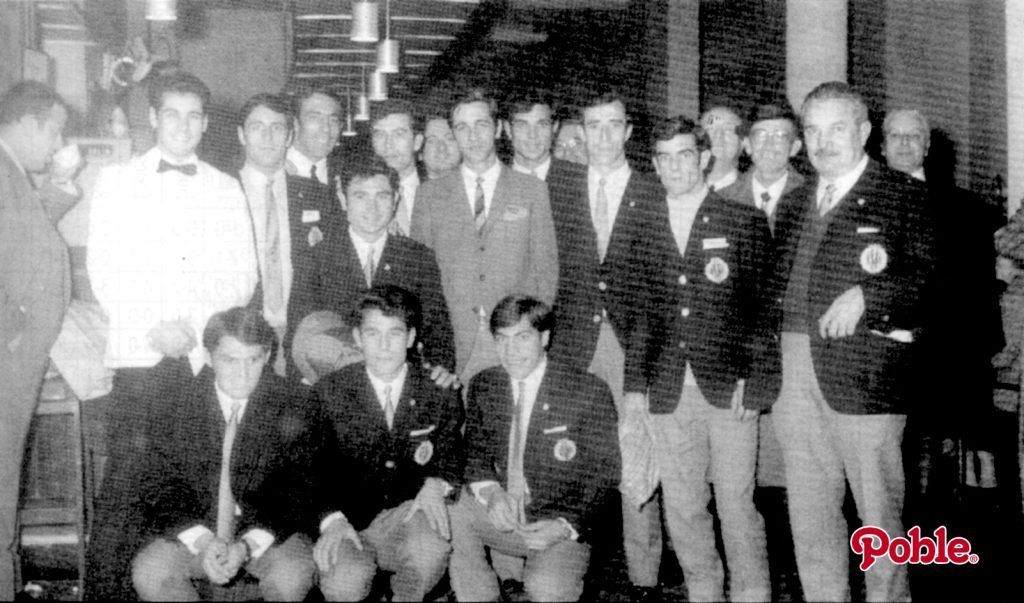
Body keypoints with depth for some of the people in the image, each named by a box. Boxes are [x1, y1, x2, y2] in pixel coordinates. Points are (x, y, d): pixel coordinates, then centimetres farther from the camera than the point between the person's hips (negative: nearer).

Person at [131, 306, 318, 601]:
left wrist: (247, 545, -25)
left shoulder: (291, 411, -7)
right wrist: (202, 541, -21)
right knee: (149, 573, -26)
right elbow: (160, 486, -4)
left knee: (292, 575, -31)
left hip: (265, 531, -1)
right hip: (191, 529, 1)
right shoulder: (180, 403, -5)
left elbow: (296, 493, -9)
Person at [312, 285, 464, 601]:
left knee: (431, 550, -33)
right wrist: (332, 519, -16)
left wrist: (435, 485, -12)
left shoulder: (439, 392, 3)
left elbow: (452, 449, 11)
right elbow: (314, 469, 1)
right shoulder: (329, 392, 1)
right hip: (351, 522, -1)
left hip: (410, 516, 1)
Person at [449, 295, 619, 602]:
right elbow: (474, 450, 7)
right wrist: (490, 490, -15)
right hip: (501, 515, 4)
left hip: (563, 523, -4)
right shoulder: (483, 385, 2)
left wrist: (566, 526, -20)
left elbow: (603, 473, -7)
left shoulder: (589, 391, -11)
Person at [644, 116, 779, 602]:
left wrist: (753, 380, -8)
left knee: (736, 506, -1)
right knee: (681, 509, 8)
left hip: (728, 388, -3)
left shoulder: (744, 221, 3)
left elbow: (764, 305, -1)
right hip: (668, 393, 3)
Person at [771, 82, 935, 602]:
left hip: (866, 373, -5)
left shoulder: (902, 197, 0)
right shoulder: (795, 203, 17)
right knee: (808, 516, 11)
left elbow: (932, 281, -9)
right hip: (796, 376, 5)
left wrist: (866, 295, -21)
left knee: (879, 515, 4)